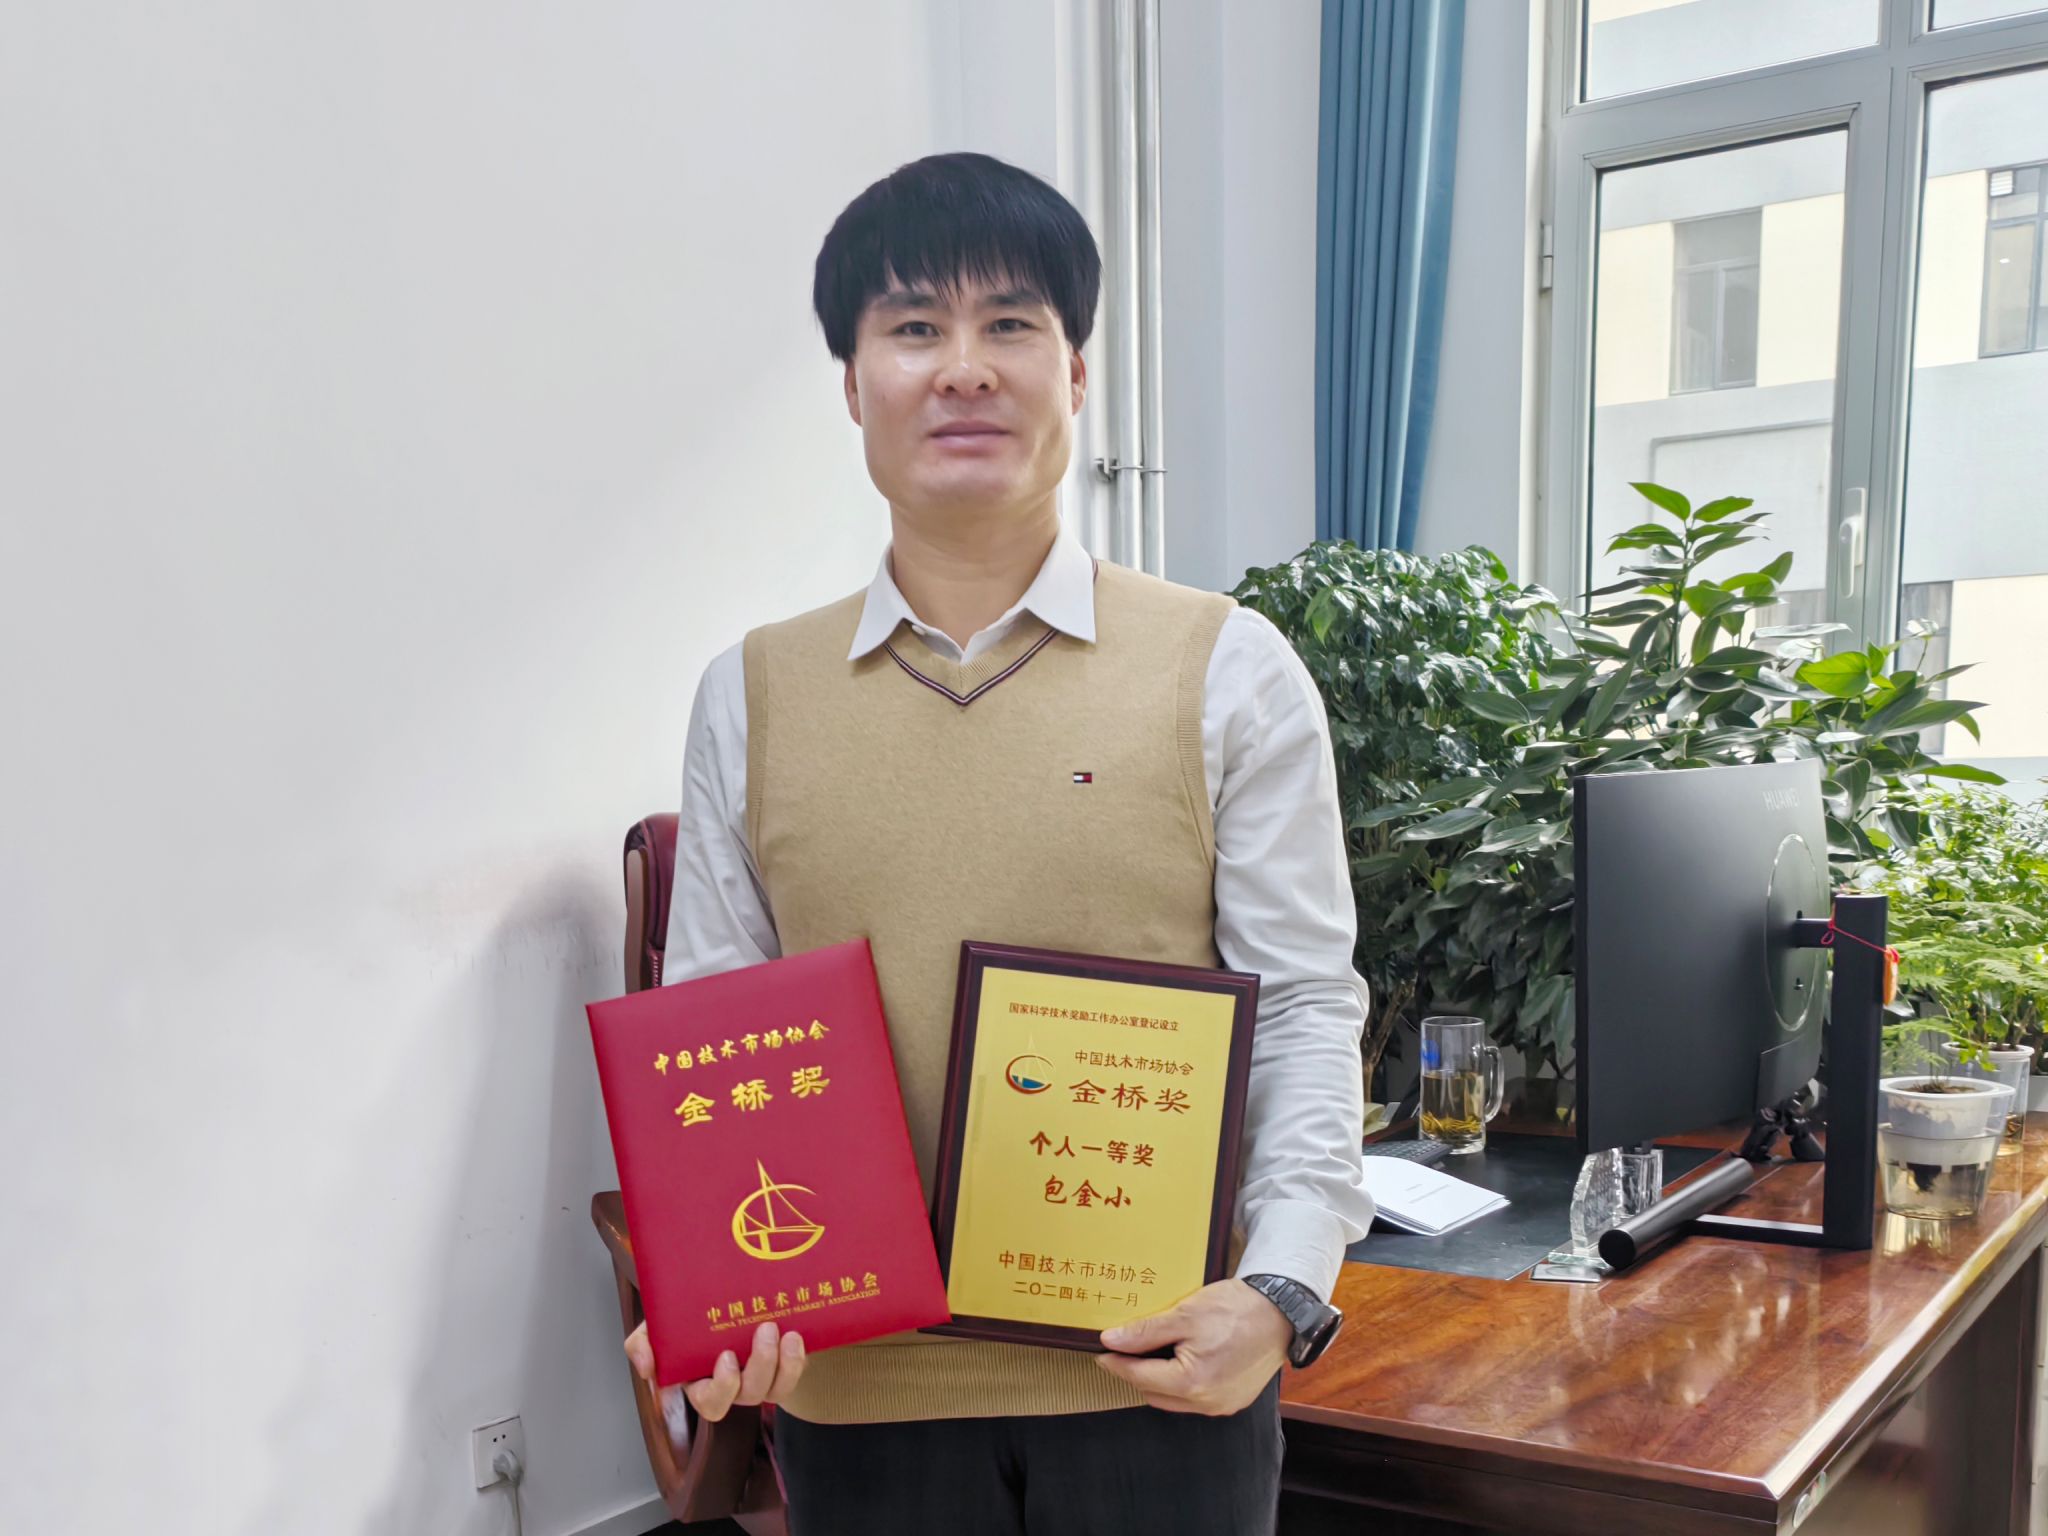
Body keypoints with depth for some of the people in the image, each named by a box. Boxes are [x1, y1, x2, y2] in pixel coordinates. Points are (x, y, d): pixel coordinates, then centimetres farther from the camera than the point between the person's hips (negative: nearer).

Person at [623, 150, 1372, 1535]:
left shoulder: (1228, 672, -2)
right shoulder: (751, 699, 4)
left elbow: (1305, 1008, -2)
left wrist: (1285, 1289, -14)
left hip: (1158, 1378, -1)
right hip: (857, 1385, 2)